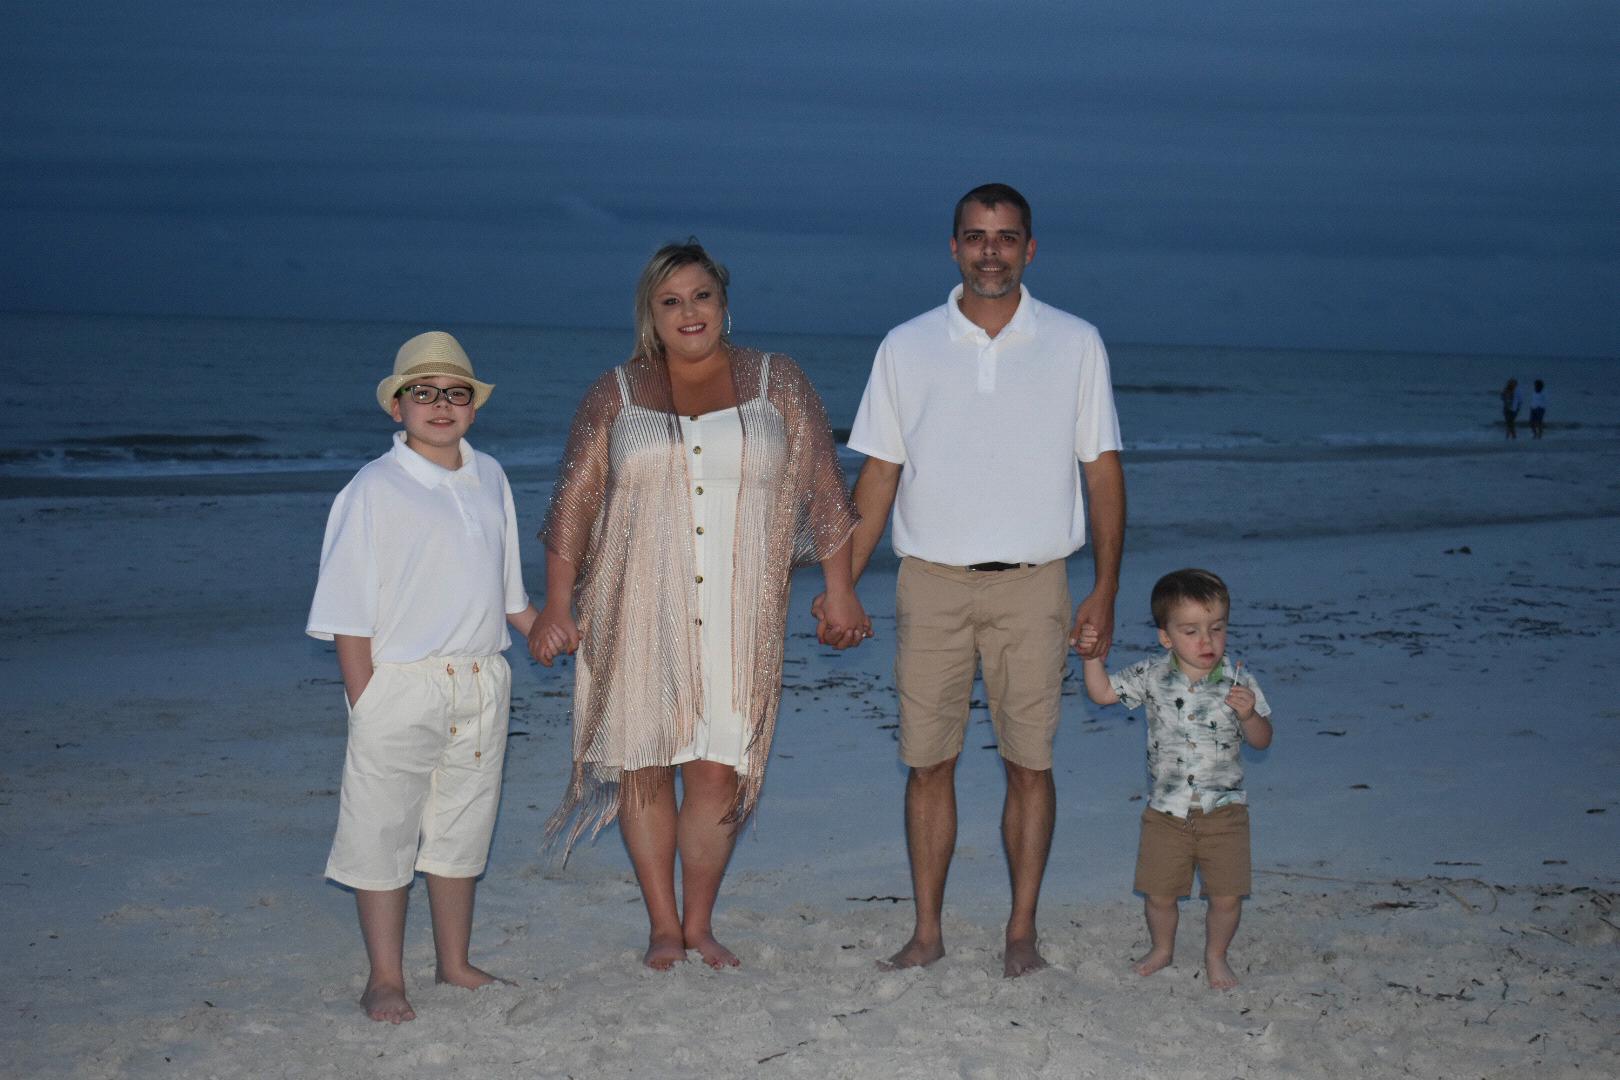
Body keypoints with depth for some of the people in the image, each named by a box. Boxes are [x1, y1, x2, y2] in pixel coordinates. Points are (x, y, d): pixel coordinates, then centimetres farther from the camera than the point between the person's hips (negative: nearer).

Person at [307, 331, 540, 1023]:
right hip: (400, 686, -5)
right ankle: (385, 978, 15)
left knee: (461, 829, 15)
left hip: (481, 688, 5)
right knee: (382, 831, 3)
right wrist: (366, 705, -15)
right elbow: (349, 614, -11)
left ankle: (454, 963, 28)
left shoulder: (489, 479, 9)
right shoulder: (374, 490, -9)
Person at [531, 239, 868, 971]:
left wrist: (839, 592, 2)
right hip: (640, 615, 1)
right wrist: (557, 605, 0)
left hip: (737, 616, 0)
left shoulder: (776, 384, 5)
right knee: (645, 764, 4)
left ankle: (699, 924, 16)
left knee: (718, 772, -2)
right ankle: (662, 926, 18)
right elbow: (573, 503, 6)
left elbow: (823, 490, 6)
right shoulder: (615, 395, 6)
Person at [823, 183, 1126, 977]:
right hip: (932, 582, 1)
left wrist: (1105, 591, -1)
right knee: (928, 761, 3)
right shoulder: (906, 347, 6)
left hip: (1032, 584, -1)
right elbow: (879, 473, 8)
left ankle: (1022, 932, 14)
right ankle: (926, 932, 13)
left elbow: (1103, 470, 5)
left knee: (1030, 762, 2)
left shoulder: (1075, 344, 4)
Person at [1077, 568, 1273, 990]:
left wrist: (1248, 714, -22)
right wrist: (1093, 656, -13)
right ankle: (1162, 948, 36)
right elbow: (1103, 692, 2)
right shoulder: (1152, 676, -5)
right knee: (1159, 893, 8)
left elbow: (1262, 740, -2)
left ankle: (1215, 955, 28)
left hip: (1224, 810, -1)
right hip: (1166, 811, 1)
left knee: (1226, 895, 2)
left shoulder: (1238, 681, -7)